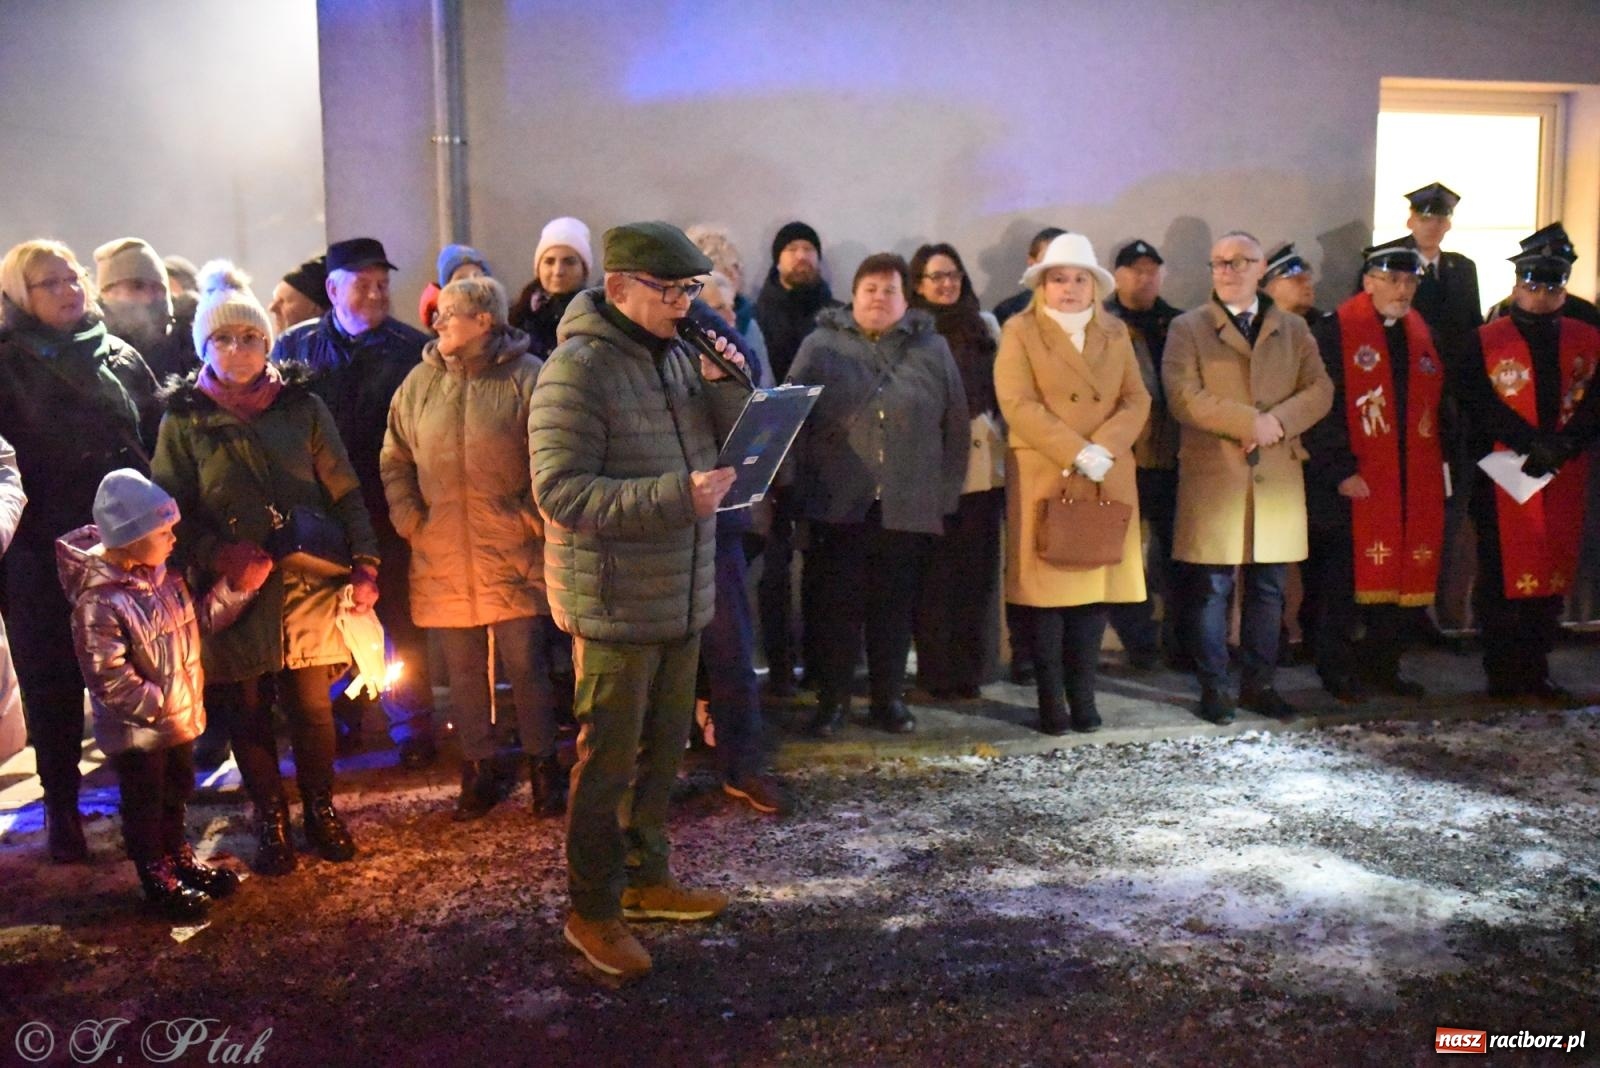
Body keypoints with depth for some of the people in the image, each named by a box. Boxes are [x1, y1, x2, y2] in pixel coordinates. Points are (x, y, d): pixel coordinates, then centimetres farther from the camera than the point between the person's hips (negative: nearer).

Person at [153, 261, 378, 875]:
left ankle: (321, 811, 27)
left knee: (312, 706, 7)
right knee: (248, 713, 9)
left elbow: (345, 494, 3)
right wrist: (218, 555, -15)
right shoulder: (183, 420, 3)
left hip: (309, 587, 0)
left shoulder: (303, 406, 4)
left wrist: (365, 566, -6)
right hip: (232, 593, 0)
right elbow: (171, 511, 2)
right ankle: (270, 820, 27)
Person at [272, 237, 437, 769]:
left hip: (390, 511, -2)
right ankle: (339, 722, 28)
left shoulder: (413, 347, 0)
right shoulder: (294, 347, 7)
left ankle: (412, 727, 17)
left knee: (401, 621, 5)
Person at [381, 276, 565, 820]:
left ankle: (543, 766, 19)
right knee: (463, 670, 11)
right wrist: (410, 520, 4)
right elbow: (395, 460, 14)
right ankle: (478, 770, 26)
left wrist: (534, 520, -9)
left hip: (514, 556, -4)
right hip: (443, 558, 4)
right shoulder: (420, 382, 8)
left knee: (526, 664, 2)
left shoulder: (527, 377, -5)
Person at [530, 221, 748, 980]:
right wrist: (673, 496, -29)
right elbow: (559, 490, -22)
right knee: (608, 762, 4)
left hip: (682, 597, 8)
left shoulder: (678, 355, 8)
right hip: (615, 605, -8)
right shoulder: (577, 369, -16)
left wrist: (723, 385, -9)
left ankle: (645, 876, 36)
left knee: (664, 748, 18)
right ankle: (592, 912, 20)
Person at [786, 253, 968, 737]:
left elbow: (956, 428, 9)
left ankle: (889, 697, 23)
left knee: (895, 608, 9)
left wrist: (946, 494, 5)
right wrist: (802, 487, -2)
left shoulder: (933, 350, 9)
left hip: (908, 508, 1)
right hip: (839, 504, -1)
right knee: (838, 605, 4)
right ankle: (832, 699, 16)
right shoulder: (820, 346, 5)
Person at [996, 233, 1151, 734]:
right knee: (1046, 586, -2)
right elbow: (1018, 405, -10)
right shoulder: (1020, 331, 2)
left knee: (1096, 582, 4)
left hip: (1108, 481, 4)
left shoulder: (1115, 331, 15)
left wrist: (1102, 448, -12)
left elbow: (1137, 400, 7)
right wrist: (1077, 453, -16)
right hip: (1043, 479, -4)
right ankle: (1051, 700, 6)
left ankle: (1082, 694, 14)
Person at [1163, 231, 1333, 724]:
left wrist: (1277, 421, -13)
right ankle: (1214, 688, 11)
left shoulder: (1293, 328, 15)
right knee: (1212, 589, 0)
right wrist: (1250, 422, -14)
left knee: (1269, 589, 8)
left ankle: (1259, 684, 20)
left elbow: (1320, 390, 5)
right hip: (1213, 476, -3)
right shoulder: (1188, 327, 3)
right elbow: (1184, 397, -10)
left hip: (1277, 477, 4)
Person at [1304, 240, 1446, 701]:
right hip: (1352, 484, -6)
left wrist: (1438, 462, 11)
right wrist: (1341, 470, -16)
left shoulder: (1422, 334, 15)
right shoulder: (1334, 331, -6)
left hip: (1413, 484, 6)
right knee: (1343, 578, 0)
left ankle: (1382, 667, 22)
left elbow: (1434, 404, 21)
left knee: (1406, 576, 8)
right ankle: (1338, 670, 13)